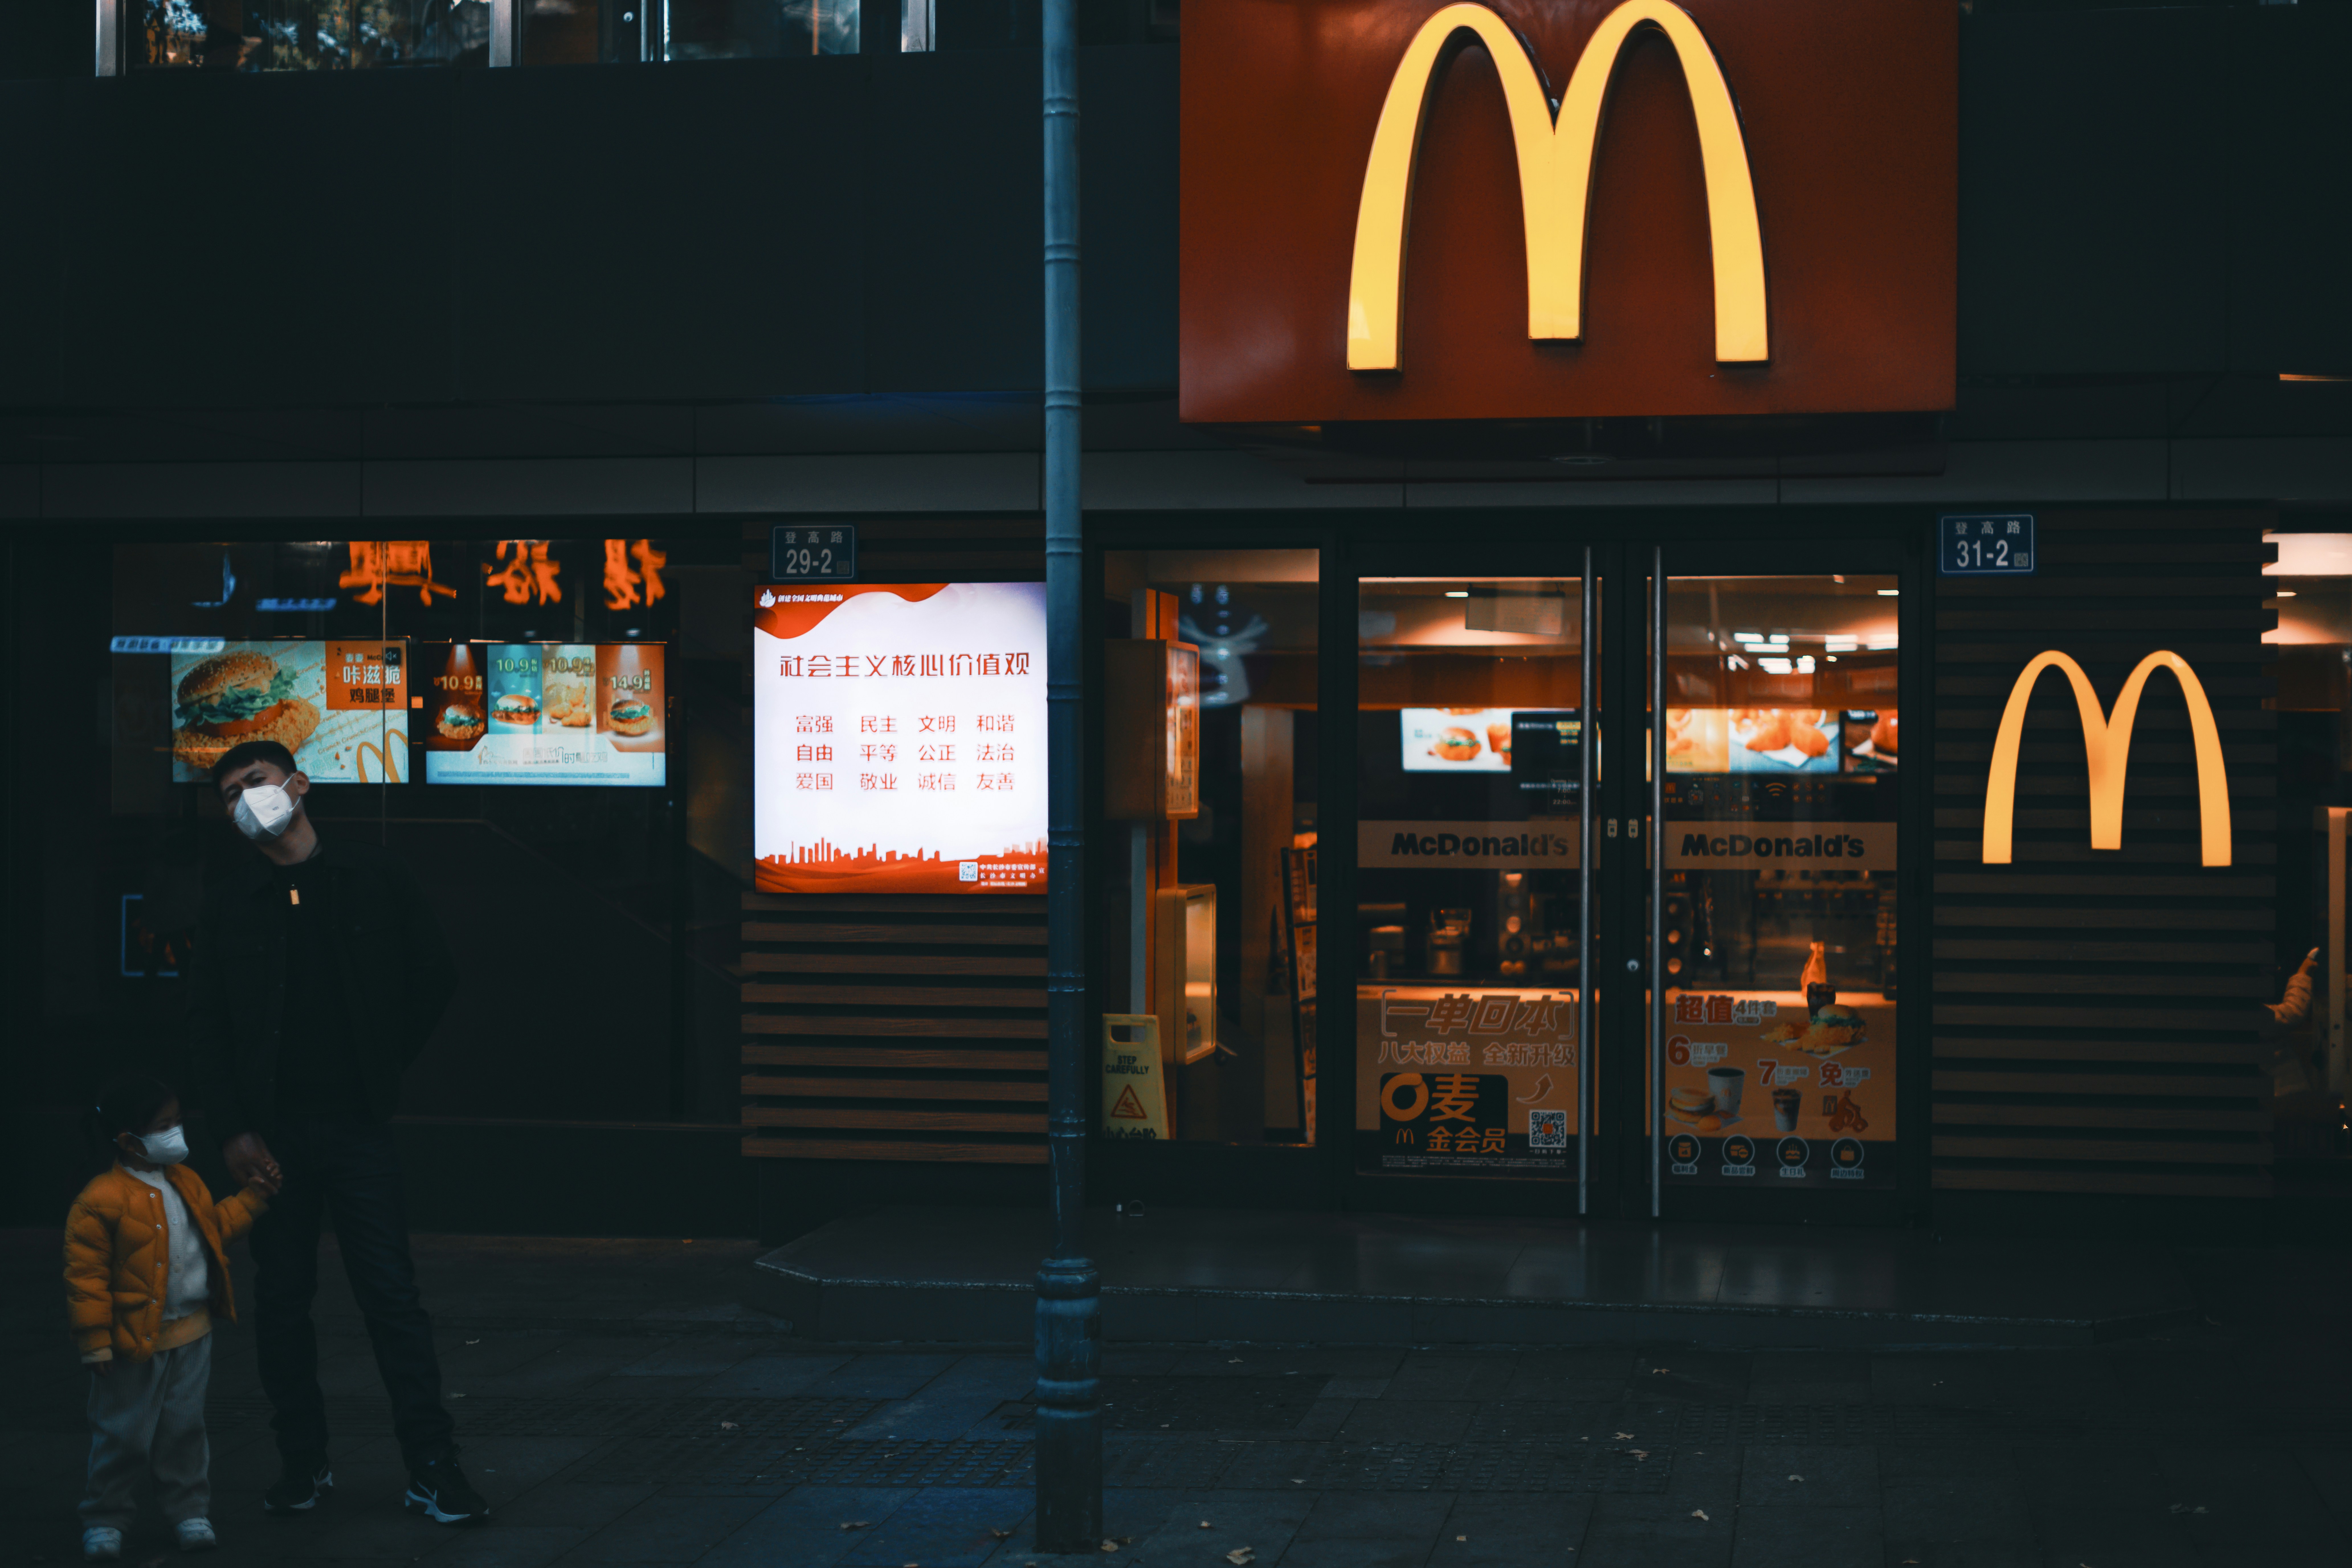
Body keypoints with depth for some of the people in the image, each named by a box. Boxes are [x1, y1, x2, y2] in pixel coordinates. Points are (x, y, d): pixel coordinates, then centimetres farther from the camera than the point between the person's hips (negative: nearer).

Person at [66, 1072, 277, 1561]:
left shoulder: (186, 1183, 5)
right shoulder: (102, 1201, -18)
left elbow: (215, 1225, 22)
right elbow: (86, 1274, -16)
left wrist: (251, 1198, 11)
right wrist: (95, 1339, -16)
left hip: (191, 1336, 6)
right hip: (135, 1342, -6)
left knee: (185, 1428, 12)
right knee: (123, 1434, 4)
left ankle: (190, 1511, 24)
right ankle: (103, 1519, 19)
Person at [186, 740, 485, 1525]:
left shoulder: (371, 878, 5)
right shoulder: (228, 904, 7)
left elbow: (435, 976, 13)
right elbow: (207, 1025, 5)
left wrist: (388, 1064, 9)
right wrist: (232, 1129, -3)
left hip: (359, 1127, -2)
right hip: (272, 1134, 2)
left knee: (393, 1296, -5)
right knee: (281, 1300, 5)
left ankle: (432, 1469, -2)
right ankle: (304, 1464, 16)